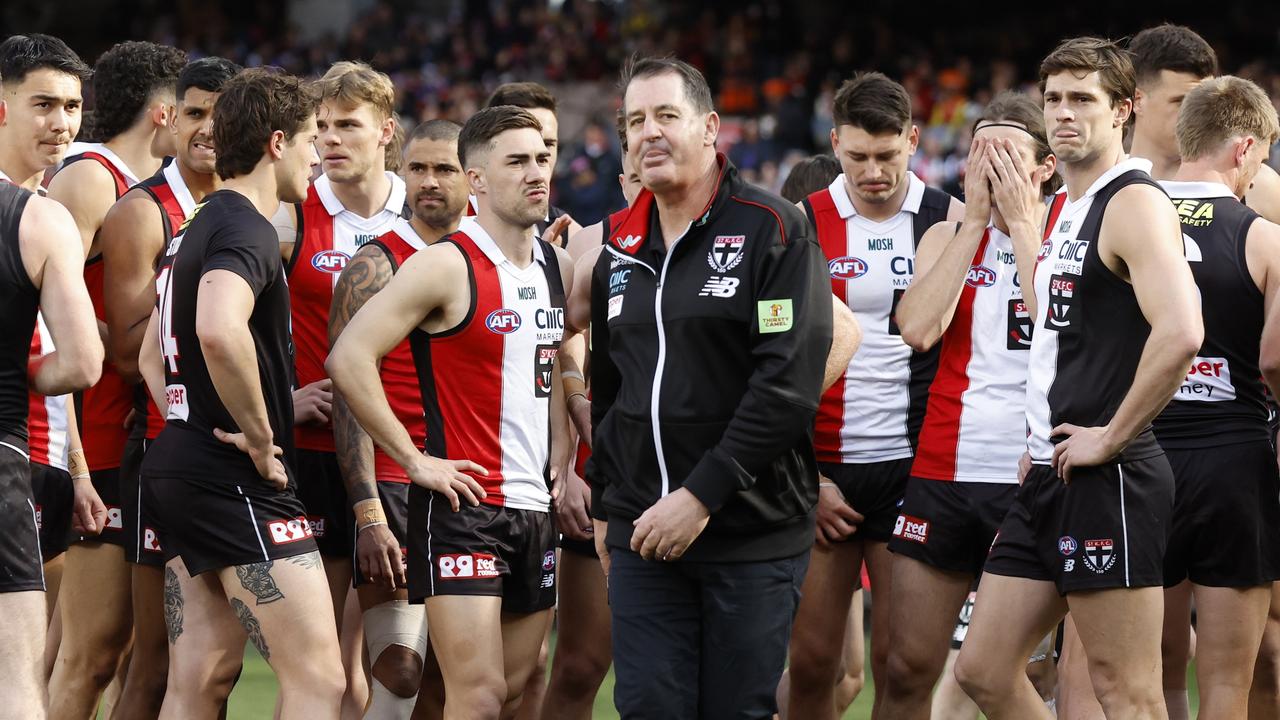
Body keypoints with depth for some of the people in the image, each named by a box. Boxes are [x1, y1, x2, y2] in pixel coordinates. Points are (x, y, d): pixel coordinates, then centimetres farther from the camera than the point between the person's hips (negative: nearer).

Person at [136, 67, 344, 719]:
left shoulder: (195, 230, 19)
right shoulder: (245, 227, -13)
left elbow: (151, 355, 30)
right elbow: (219, 329, -33)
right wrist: (260, 436, -21)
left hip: (178, 468, 10)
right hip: (241, 487, -10)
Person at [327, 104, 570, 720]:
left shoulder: (559, 270, 12)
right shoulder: (446, 266, -11)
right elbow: (348, 358, -17)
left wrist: (560, 455, 14)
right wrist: (415, 460, -15)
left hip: (537, 508, 7)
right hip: (460, 507, -7)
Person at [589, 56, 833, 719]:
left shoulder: (772, 230, -6)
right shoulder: (620, 249, 13)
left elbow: (790, 383, -15)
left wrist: (702, 496, -18)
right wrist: (604, 506, 19)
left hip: (755, 533, -5)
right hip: (643, 537, 5)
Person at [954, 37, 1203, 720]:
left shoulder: (1134, 203, -12)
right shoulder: (1064, 208, 18)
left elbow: (1180, 332, -27)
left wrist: (1111, 438, -19)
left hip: (1108, 480, -10)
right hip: (1050, 478, 10)